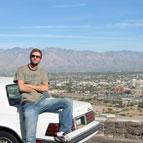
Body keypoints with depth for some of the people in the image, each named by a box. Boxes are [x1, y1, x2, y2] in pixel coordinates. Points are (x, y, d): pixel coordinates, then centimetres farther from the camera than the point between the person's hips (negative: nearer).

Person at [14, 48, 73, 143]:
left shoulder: (43, 72, 18)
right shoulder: (22, 70, 9)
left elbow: (45, 88, 2)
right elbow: (21, 88, -4)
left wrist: (29, 85, -2)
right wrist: (39, 89, 3)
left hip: (43, 101, 4)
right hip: (29, 104, -3)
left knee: (68, 102, -16)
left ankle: (61, 134, -14)